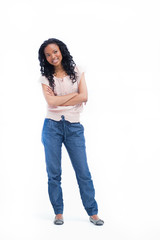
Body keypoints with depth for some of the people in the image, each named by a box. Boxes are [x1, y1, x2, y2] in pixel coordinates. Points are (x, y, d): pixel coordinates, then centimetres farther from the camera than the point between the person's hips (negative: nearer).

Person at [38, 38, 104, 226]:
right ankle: (58, 212, 16)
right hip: (52, 126, 1)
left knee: (83, 172, 1)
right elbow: (51, 101, -11)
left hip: (74, 127, 0)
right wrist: (74, 94, -7)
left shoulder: (77, 72, 6)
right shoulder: (46, 77, 5)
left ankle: (93, 213, 10)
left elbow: (84, 97, -7)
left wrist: (59, 101, -9)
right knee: (53, 173, 4)